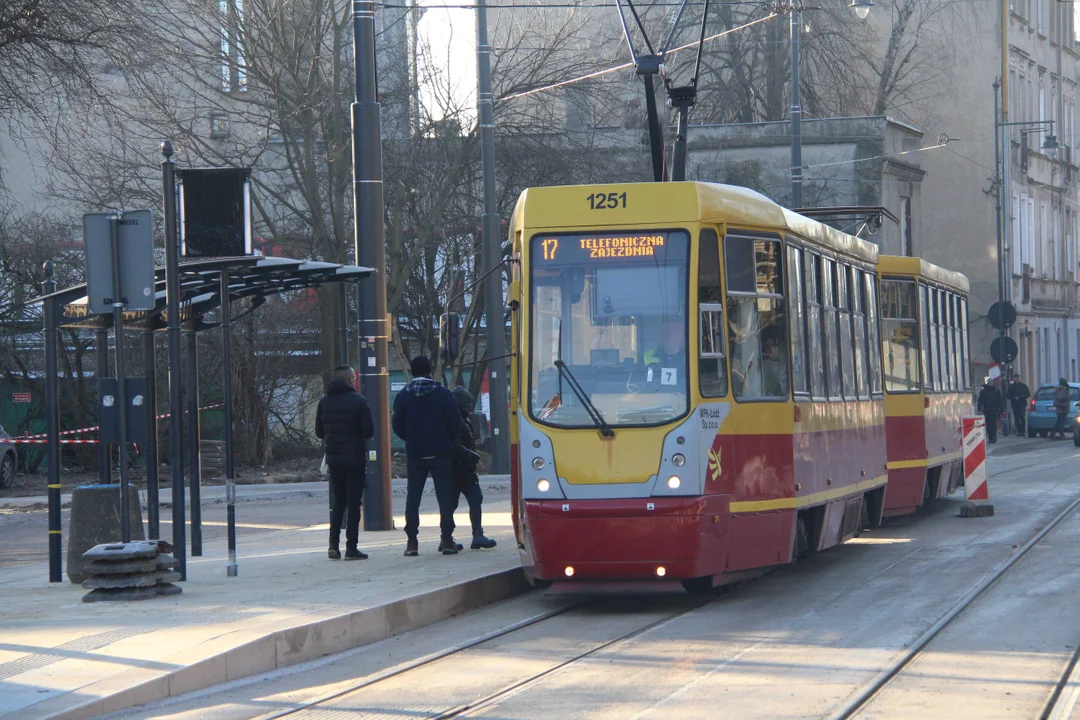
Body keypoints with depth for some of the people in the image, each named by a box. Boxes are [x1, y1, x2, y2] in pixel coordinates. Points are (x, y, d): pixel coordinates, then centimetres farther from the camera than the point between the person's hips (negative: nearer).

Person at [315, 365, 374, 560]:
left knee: (338, 502, 15)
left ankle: (333, 544, 4)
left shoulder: (324, 402, 5)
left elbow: (319, 432, 8)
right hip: (354, 457, -5)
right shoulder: (358, 401, -10)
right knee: (353, 503, 0)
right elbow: (368, 431, -12)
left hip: (333, 457, 5)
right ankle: (351, 548, -3)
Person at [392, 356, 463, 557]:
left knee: (413, 497, 6)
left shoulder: (403, 396, -1)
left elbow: (398, 426, 2)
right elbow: (455, 423, -5)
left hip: (415, 455, 1)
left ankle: (412, 541, 0)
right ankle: (447, 540, -1)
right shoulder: (443, 393, -4)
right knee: (445, 496, 3)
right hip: (440, 453, -1)